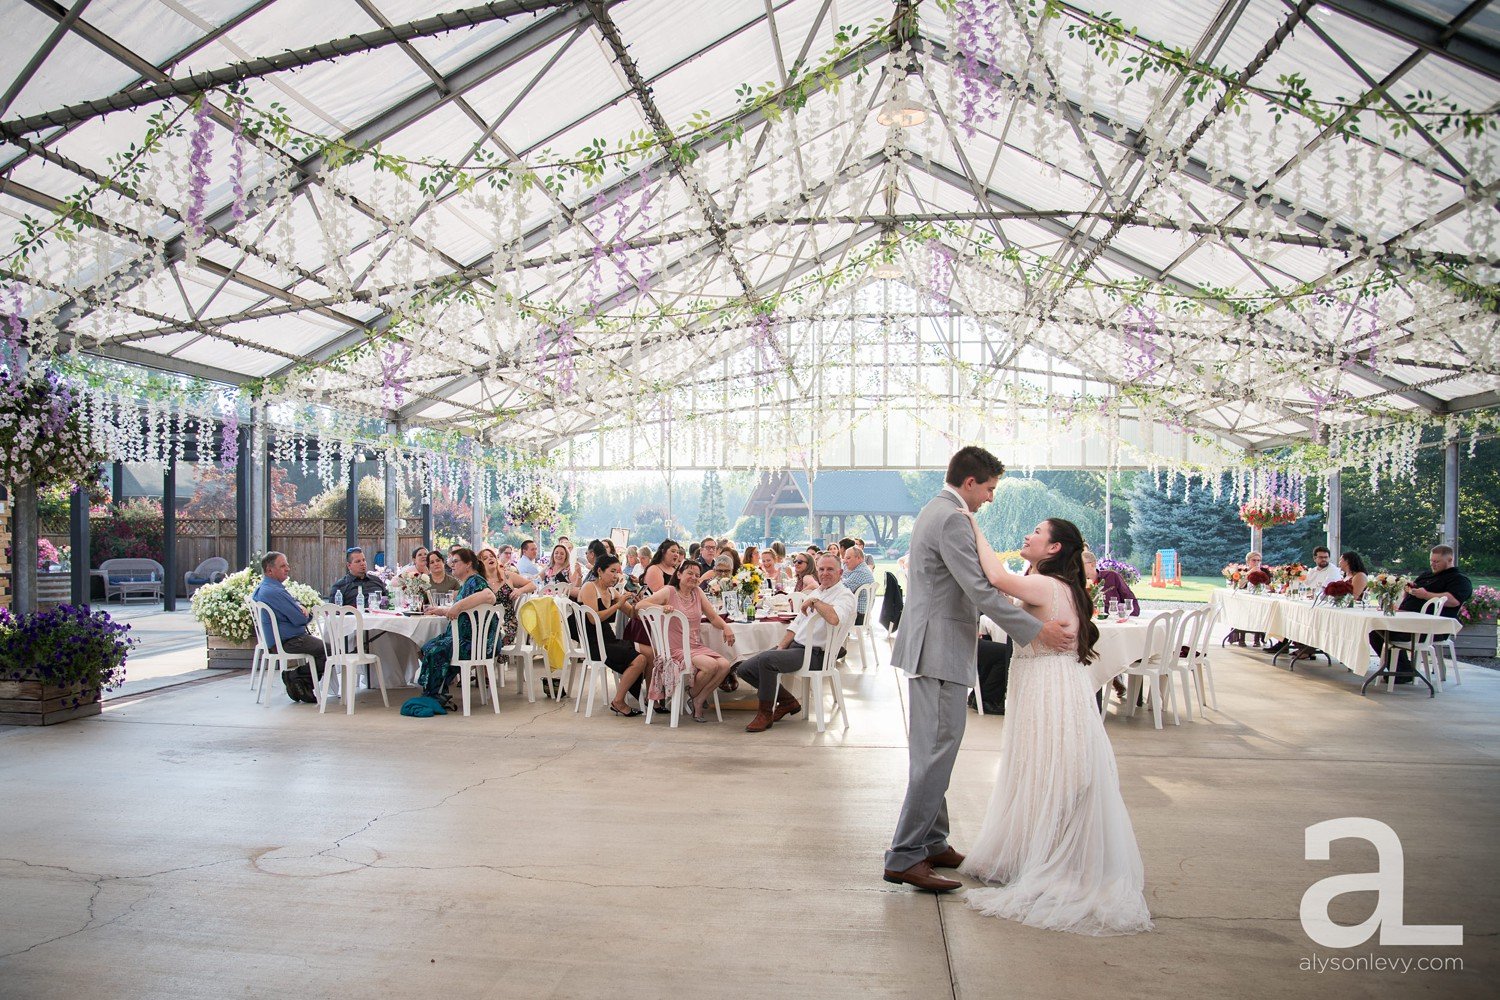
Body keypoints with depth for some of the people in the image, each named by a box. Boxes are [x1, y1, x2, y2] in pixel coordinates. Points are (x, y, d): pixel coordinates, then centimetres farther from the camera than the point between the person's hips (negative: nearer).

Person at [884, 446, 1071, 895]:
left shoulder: (936, 511, 17)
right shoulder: (953, 519, -17)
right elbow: (980, 591, -22)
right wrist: (1038, 630, -18)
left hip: (930, 647, 11)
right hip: (940, 649, -11)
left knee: (933, 751, 16)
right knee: (937, 751, -7)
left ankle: (931, 842, 26)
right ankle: (904, 856, -3)